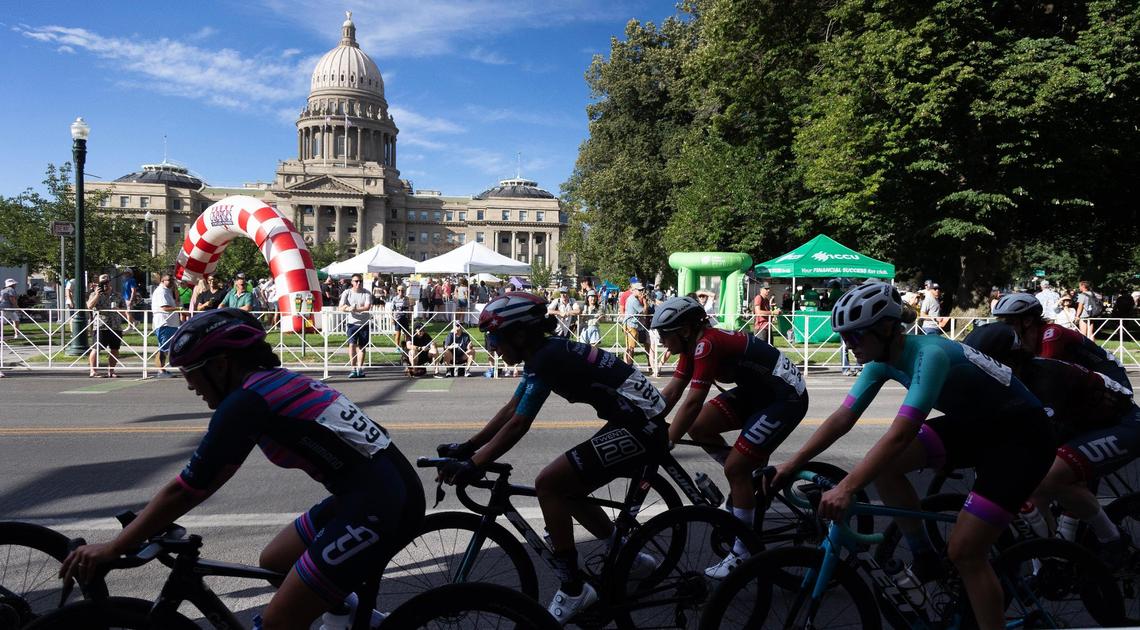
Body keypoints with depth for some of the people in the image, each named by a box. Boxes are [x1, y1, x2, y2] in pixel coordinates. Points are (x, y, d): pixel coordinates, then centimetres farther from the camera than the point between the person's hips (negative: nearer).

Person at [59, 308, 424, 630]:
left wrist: (110, 549, 2)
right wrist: (151, 522, 26)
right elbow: (213, 476, 24)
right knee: (274, 562, 21)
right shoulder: (274, 382, 15)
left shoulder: (247, 400, -12)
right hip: (382, 491, 9)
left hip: (380, 505, -9)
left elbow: (185, 489, -8)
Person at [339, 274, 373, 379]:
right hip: (352, 323, 0)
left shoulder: (367, 293, -1)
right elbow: (341, 308, -8)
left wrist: (355, 309, -30)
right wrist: (349, 309, -30)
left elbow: (367, 307, -15)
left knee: (361, 346, 5)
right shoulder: (347, 293, 1)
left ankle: (360, 369, 13)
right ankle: (353, 369, -10)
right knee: (352, 344, -12)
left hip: (364, 324, 0)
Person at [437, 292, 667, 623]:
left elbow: (517, 426, -20)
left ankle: (573, 589, -1)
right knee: (567, 491, 15)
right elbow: (509, 410, 15)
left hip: (640, 427, -10)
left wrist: (471, 466, -18)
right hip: (639, 423, 10)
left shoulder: (547, 358, -17)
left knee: (548, 484, -11)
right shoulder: (544, 353, 11)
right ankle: (630, 558, 30)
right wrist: (466, 447, 12)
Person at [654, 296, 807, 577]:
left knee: (735, 468, -12)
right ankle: (750, 476, 17)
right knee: (698, 427, -1)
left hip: (786, 398, -9)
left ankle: (743, 553, 2)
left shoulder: (707, 344, -27)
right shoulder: (692, 345, 1)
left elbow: (693, 402, -31)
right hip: (757, 392, 9)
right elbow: (671, 391, 3)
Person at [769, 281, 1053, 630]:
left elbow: (900, 434, -41)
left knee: (964, 551, -12)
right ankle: (924, 557, 9)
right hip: (976, 424, 8)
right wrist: (791, 464, -14)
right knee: (883, 463, -9)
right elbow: (843, 417, -7)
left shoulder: (930, 354, -32)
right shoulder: (884, 358, -8)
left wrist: (845, 489, -47)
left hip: (1021, 436, -8)